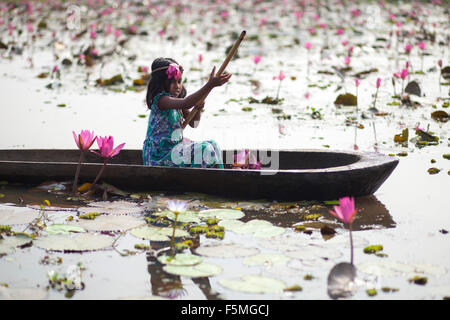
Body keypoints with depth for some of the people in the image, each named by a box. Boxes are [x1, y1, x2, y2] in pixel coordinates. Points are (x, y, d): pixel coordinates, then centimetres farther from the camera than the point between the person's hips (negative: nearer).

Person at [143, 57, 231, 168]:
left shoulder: (177, 99, 11)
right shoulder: (160, 99, -19)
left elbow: (193, 123, 15)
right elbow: (186, 104, -38)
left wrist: (197, 109, -7)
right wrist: (210, 85, -44)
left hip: (175, 147, 9)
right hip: (160, 154, -9)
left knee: (212, 145, 2)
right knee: (204, 150, -21)